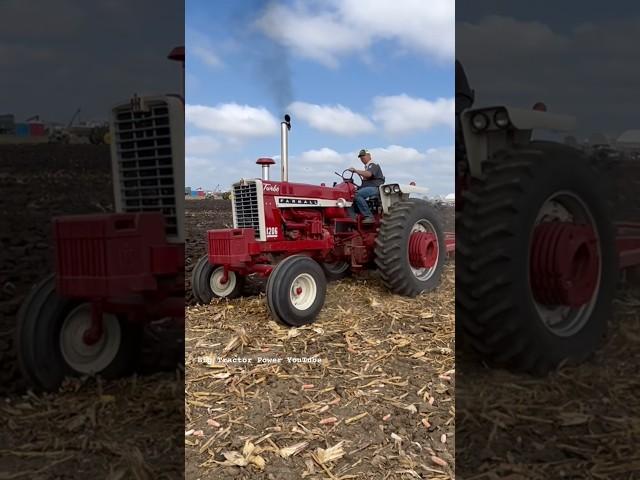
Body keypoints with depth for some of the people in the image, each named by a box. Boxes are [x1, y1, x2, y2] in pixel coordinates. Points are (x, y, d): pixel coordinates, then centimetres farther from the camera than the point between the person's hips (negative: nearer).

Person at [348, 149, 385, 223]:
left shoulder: (373, 165, -2)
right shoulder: (367, 167, 28)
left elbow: (368, 174, -23)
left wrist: (355, 170, -20)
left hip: (375, 188, -9)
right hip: (368, 188, 9)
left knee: (357, 194, -31)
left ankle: (369, 216, -31)